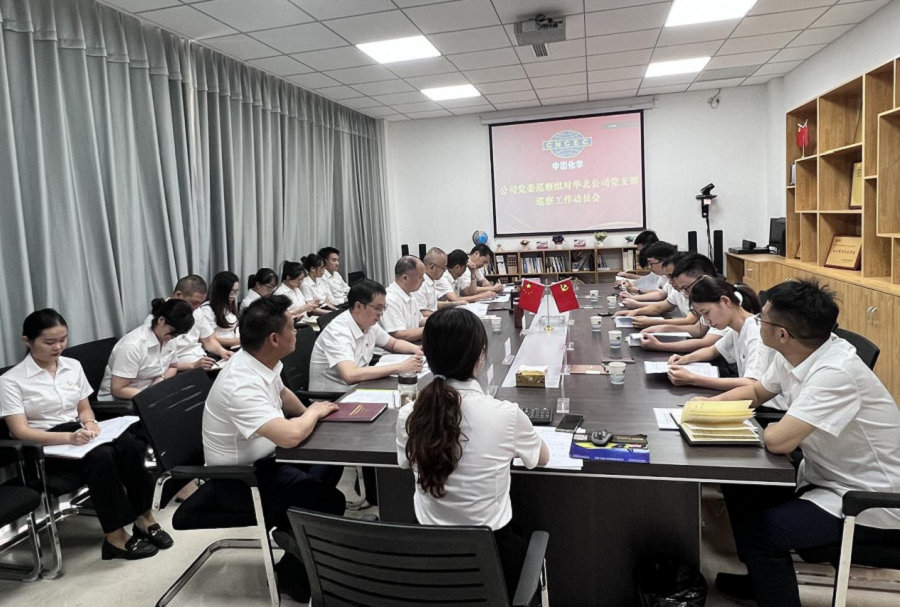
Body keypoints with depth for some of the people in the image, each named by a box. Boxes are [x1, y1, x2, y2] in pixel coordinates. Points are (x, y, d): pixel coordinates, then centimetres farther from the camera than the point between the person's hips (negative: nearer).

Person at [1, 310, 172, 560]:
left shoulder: (73, 366, 8)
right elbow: (20, 432, -14)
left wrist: (89, 424, -10)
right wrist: (68, 437, -29)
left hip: (77, 435, 5)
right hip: (43, 448, -5)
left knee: (128, 444, -28)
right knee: (100, 456, -35)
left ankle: (144, 518, -19)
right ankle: (116, 536, -27)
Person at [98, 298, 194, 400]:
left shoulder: (167, 337, -5)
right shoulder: (132, 345, -26)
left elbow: (173, 367, 12)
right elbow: (117, 389, -23)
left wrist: (161, 379, -8)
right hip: (120, 400, -7)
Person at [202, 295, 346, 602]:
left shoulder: (263, 363, -5)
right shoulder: (242, 384, -34)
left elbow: (282, 394, 19)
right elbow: (290, 436, -44)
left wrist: (308, 413, 2)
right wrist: (315, 412, -23)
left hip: (261, 458, 9)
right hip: (238, 478, -9)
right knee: (330, 502, -16)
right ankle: (293, 574, 7)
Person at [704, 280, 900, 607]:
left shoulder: (835, 373, -32)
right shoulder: (791, 355, -5)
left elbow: (778, 441, -36)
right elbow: (755, 392, 13)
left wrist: (772, 429, -12)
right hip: (826, 476, 9)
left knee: (759, 529, -20)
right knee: (739, 486, 10)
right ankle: (763, 576, 30)